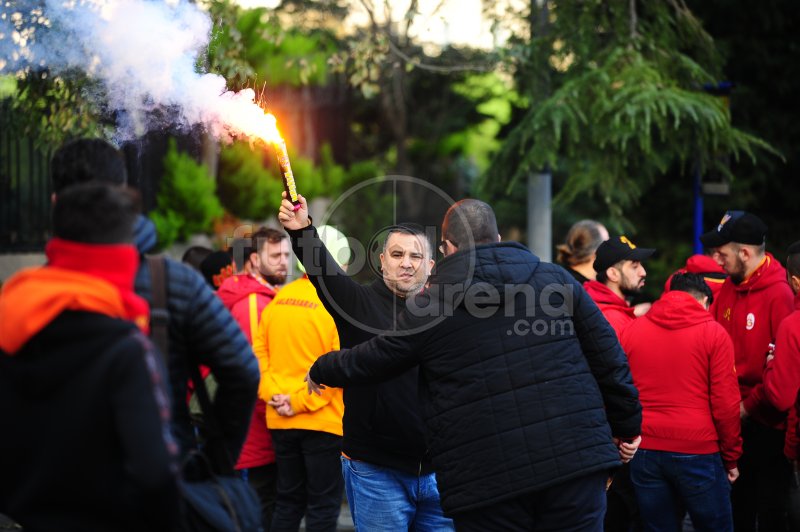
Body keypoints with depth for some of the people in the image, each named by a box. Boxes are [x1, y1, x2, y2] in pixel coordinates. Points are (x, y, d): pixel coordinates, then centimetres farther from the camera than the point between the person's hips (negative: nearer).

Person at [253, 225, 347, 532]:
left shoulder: (278, 300, 5)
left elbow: (259, 353, 3)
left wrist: (272, 394, -2)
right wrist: (302, 401, -12)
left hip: (280, 422, 5)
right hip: (322, 422, -5)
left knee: (288, 501, 15)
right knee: (323, 506, 2)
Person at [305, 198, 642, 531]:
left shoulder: (429, 306, 3)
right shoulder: (556, 279, 8)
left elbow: (368, 361, 15)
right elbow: (607, 357, 9)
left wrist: (320, 371, 36)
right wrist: (627, 425, 21)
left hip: (486, 481, -2)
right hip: (576, 461, 2)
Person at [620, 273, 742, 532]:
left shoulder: (630, 330, 6)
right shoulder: (713, 333, -3)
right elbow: (726, 403, -5)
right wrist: (731, 457, 4)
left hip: (644, 452, 3)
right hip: (697, 452, -3)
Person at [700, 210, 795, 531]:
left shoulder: (780, 294, -17)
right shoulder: (729, 287, 6)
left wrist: (751, 406, -16)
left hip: (767, 423, -7)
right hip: (734, 417, 7)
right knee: (738, 505, 18)